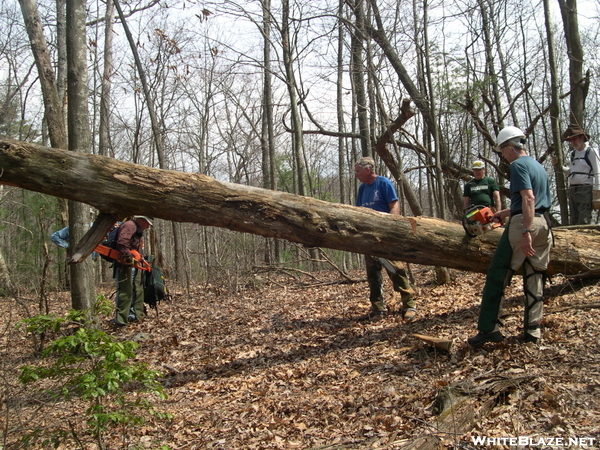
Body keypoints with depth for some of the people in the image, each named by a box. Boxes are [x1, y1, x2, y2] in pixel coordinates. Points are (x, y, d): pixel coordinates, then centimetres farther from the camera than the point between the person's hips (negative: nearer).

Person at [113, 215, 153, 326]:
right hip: (125, 265, -11)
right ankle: (120, 319, -12)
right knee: (125, 290, -13)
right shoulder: (130, 225, -11)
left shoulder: (137, 229, 23)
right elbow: (122, 242, -27)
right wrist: (128, 257, -28)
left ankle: (135, 314, 24)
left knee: (138, 290, 16)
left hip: (132, 265, 11)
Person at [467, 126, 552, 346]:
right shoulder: (538, 166, 20)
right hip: (544, 224, 9)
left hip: (524, 223, -9)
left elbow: (529, 198, -20)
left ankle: (488, 328, -3)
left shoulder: (518, 165, -8)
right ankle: (533, 330, 14)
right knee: (535, 276, 11)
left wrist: (526, 232, -25)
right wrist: (505, 213, 35)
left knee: (498, 274, -3)